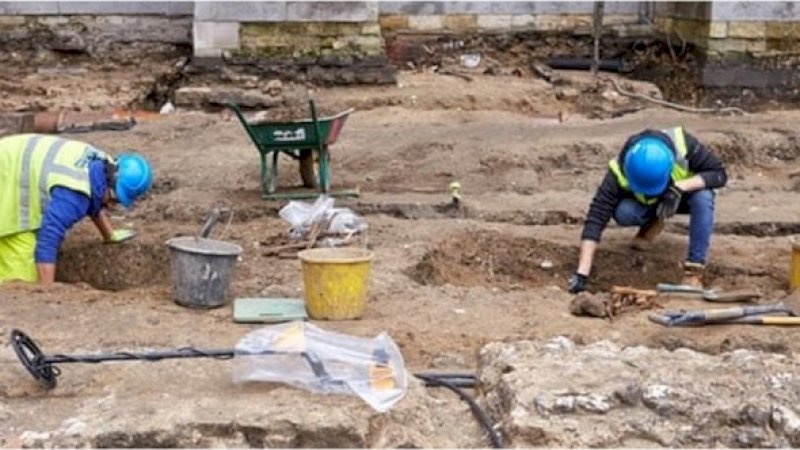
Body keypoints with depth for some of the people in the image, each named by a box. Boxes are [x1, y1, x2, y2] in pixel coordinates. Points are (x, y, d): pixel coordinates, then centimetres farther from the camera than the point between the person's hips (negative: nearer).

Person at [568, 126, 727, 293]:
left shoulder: (683, 144, -36)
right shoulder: (620, 172, -34)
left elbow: (719, 174, -27)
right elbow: (596, 217, -37)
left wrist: (680, 187, -44)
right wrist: (582, 273, -44)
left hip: (685, 193, -1)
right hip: (649, 204, 1)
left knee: (703, 197, -35)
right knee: (623, 212, -31)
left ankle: (695, 269, -25)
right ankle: (655, 221, 3)